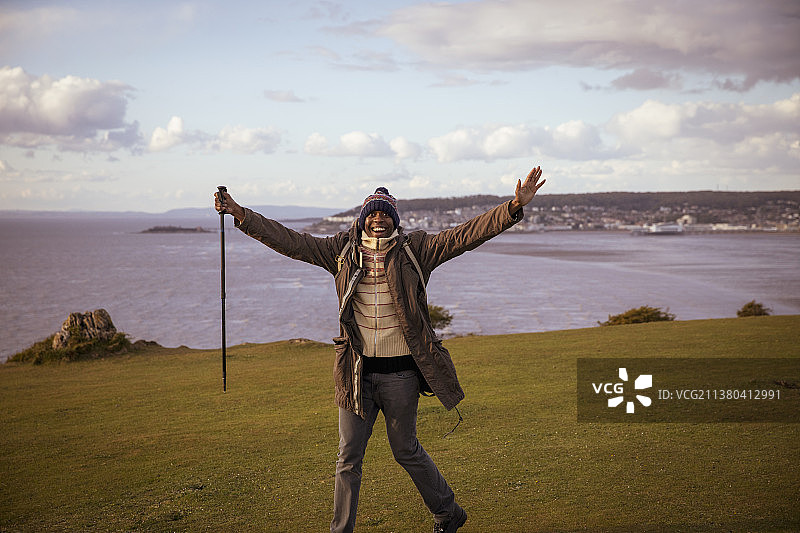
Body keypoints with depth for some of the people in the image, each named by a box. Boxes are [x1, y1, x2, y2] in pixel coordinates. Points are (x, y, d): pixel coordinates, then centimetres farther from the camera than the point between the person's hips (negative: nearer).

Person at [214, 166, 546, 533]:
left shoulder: (414, 250, -3)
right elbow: (289, 241, 1)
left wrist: (515, 207, -19)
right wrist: (242, 215, -6)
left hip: (400, 371, -2)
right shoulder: (343, 251, 3)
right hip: (357, 372, 2)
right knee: (348, 457, 8)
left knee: (406, 451, 12)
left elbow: (466, 235, -9)